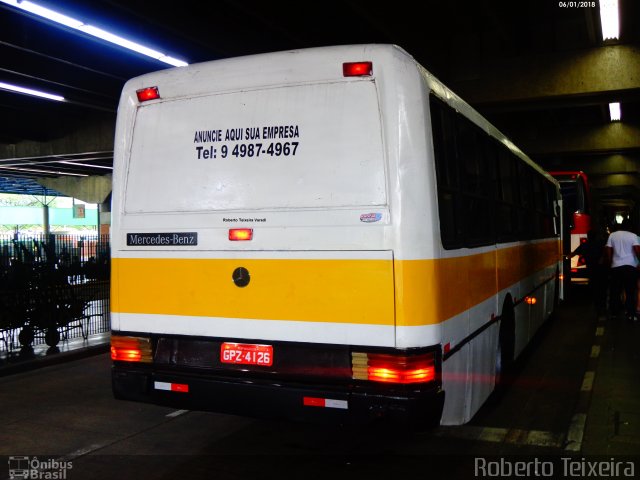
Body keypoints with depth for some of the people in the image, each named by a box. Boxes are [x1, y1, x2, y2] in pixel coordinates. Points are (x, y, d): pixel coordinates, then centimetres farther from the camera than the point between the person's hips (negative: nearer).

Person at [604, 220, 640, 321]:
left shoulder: (612, 235, 8)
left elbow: (608, 251, 4)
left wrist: (610, 263, 12)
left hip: (616, 266, 2)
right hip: (630, 266, -2)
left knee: (615, 290, 9)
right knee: (630, 291, 1)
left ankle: (615, 312, 14)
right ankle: (631, 314, -2)